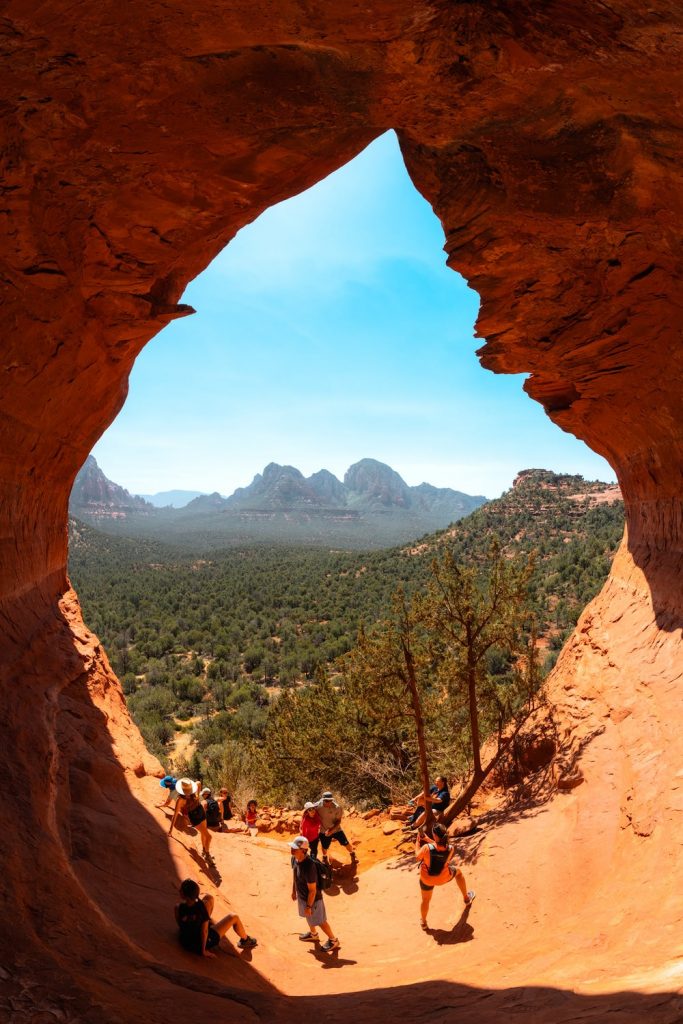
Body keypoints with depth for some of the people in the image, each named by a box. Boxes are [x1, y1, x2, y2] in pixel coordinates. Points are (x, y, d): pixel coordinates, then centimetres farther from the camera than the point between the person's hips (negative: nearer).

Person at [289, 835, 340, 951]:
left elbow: (312, 890, -28)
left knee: (320, 921, 16)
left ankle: (333, 940, 40)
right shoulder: (294, 858, -17)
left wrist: (309, 906, -17)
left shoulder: (309, 867, -41)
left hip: (312, 898, -8)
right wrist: (293, 890, 16)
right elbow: (294, 874, 5)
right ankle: (313, 934, 59)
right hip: (301, 895, 8)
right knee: (308, 917, 31)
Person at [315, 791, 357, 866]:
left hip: (336, 829, -1)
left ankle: (353, 855, 39)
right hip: (324, 831, 1)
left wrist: (331, 830, -27)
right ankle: (325, 858, 54)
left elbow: (339, 821, -17)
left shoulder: (336, 807, -27)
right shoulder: (318, 806, -26)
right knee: (324, 847, 19)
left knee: (346, 843, 7)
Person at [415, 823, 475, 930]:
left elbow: (417, 858, -15)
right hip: (444, 877, 1)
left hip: (427, 879, -1)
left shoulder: (426, 848, -35)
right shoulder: (450, 849, -28)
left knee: (426, 900, 28)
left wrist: (417, 843, -1)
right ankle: (467, 898, 52)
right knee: (458, 871, 33)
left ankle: (423, 922, 52)